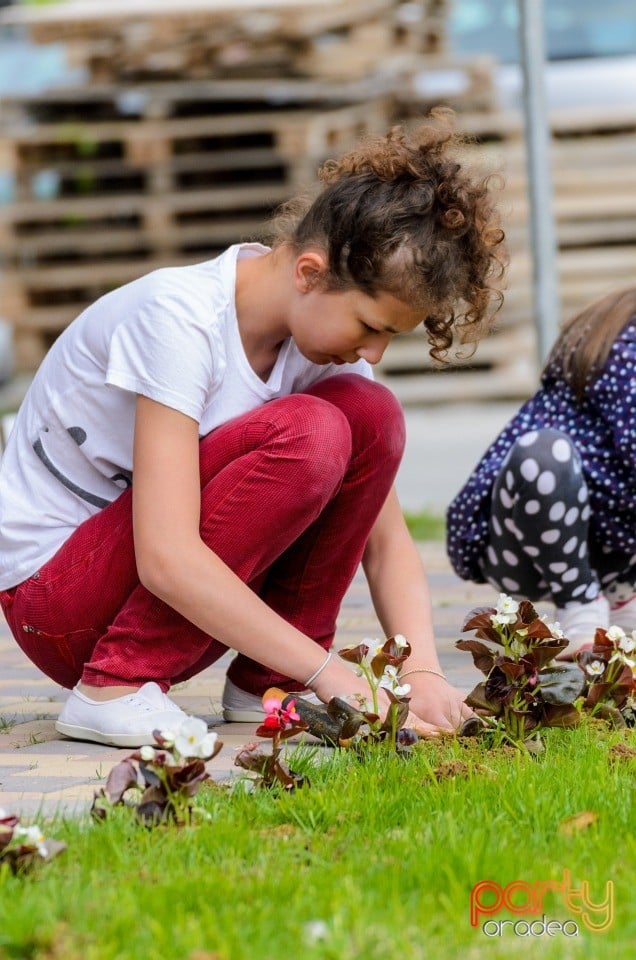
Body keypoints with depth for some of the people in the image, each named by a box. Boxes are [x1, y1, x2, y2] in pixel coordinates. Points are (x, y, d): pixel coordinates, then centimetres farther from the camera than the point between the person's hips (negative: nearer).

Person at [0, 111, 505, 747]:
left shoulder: (327, 319, -4)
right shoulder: (179, 318, -27)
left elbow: (384, 538, -3)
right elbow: (167, 560, -34)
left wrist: (422, 671, -21)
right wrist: (329, 673, -35)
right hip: (51, 589, -7)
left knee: (370, 415, -12)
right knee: (306, 436, -27)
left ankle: (265, 684, -4)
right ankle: (116, 686, -18)